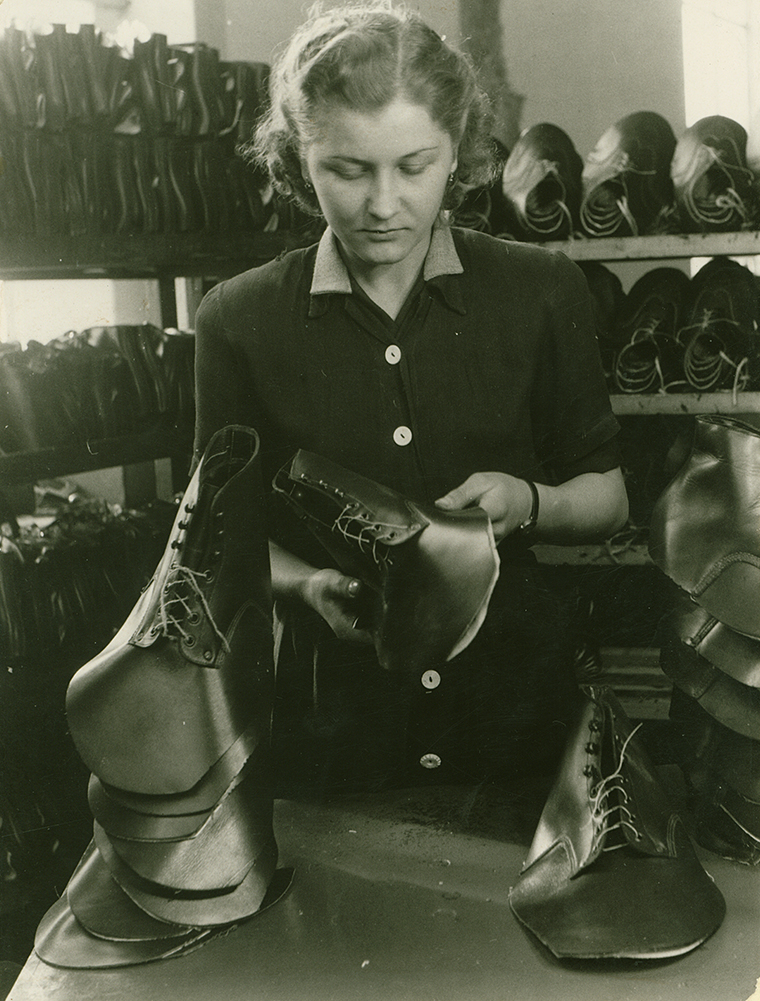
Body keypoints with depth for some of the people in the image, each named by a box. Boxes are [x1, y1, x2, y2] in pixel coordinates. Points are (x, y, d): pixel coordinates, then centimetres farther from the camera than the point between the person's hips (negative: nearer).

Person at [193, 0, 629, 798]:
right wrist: (308, 585, -17)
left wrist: (528, 502, -16)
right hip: (331, 724, 0)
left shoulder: (542, 293, -4)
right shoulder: (239, 320, -6)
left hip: (515, 702, 1)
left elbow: (607, 499, 5)